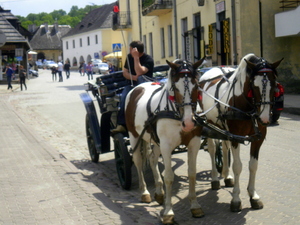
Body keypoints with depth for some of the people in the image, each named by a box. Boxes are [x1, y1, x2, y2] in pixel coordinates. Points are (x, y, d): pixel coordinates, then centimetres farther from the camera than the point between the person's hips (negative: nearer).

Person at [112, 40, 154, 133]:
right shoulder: (129, 57, 9)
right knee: (124, 96, -29)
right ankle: (121, 125, -35)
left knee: (141, 78, -39)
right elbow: (125, 72, 9)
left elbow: (139, 72, -24)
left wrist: (136, 57, -24)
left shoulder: (148, 59, -10)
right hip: (132, 84, 4)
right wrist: (134, 77, -11)